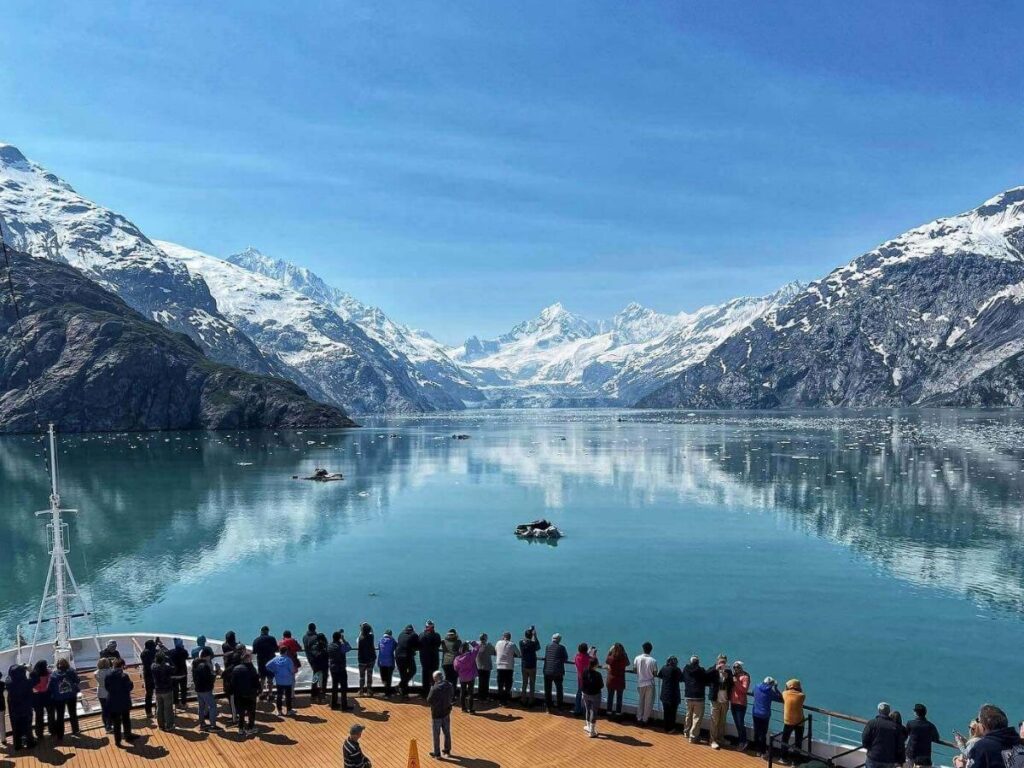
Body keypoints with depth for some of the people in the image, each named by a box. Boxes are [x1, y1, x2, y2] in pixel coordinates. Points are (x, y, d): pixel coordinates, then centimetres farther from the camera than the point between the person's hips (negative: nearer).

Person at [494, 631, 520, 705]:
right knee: (508, 685, 4)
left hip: (499, 667, 3)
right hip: (509, 667, -2)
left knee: (500, 685, 11)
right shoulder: (512, 644, -6)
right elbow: (518, 654, 0)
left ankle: (500, 701, 16)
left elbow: (495, 652, 14)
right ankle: (505, 702, 3)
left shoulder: (498, 643, 1)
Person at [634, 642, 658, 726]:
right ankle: (645, 719, 11)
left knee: (640, 701, 17)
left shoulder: (637, 658, -8)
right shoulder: (653, 660, -14)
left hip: (640, 683, 3)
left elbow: (634, 670, -1)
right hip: (649, 683, -3)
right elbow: (655, 673, -9)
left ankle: (639, 718, 20)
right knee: (648, 702, 9)